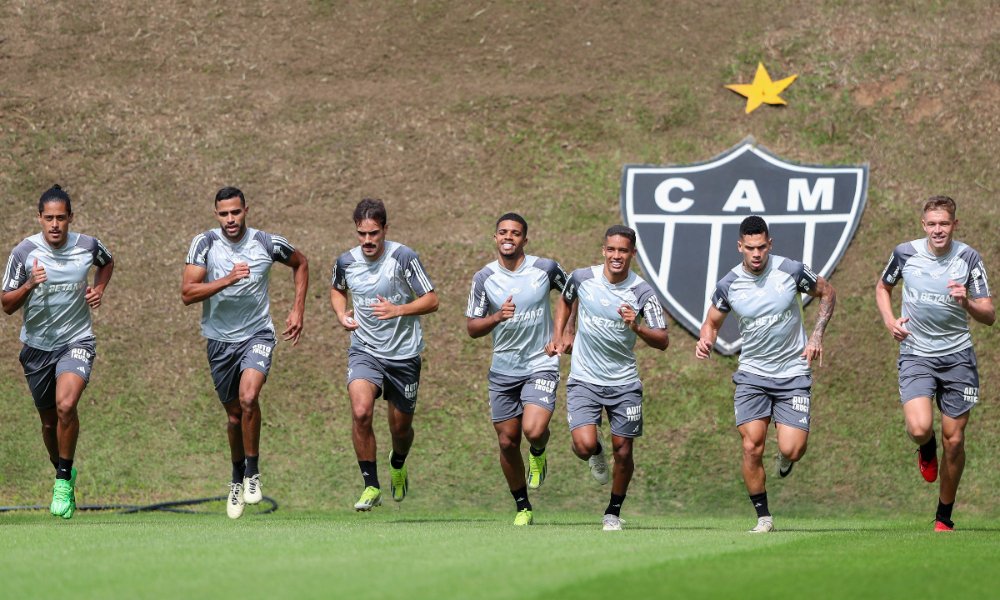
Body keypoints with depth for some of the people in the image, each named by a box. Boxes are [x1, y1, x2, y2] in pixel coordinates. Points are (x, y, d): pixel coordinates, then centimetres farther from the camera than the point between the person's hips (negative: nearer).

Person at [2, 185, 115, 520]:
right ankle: (63, 474, 38)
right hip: (37, 345, 2)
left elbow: (107, 262, 19)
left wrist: (100, 289, 1)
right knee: (49, 420, 13)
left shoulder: (88, 247, -7)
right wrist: (29, 285, -26)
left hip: (77, 341, -2)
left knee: (66, 406, -26)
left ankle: (64, 479, -11)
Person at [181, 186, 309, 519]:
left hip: (257, 335, -2)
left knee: (248, 398, -27)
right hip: (220, 339, 2)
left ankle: (253, 471, -8)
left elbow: (300, 263, 13)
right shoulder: (205, 243, -9)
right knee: (234, 414, 12)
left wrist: (298, 310, 6)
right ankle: (237, 479, 37)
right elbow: (187, 293, -16)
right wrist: (227, 280, -28)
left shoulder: (268, 243, -8)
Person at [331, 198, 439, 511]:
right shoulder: (346, 262, -3)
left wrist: (398, 310, -25)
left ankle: (398, 463, 47)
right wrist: (342, 314, 1)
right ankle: (371, 486, -14)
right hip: (364, 350, 1)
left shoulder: (403, 257, -13)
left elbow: (431, 300, -10)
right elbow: (337, 289, 21)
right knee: (361, 411, -24)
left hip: (404, 353, -1)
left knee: (400, 427, 10)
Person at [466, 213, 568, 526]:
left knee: (534, 430, -23)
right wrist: (497, 317, -20)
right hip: (503, 369, 2)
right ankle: (522, 508, 22)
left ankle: (538, 453, 15)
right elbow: (472, 328, 0)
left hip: (541, 365, -2)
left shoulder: (545, 268, -5)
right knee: (507, 441, 4)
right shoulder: (484, 278, -3)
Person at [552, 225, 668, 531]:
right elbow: (566, 300, 20)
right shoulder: (582, 278, -5)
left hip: (624, 382, 0)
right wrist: (562, 334, 12)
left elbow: (662, 341, -12)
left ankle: (613, 513, 26)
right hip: (584, 379, 0)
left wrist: (637, 327, -29)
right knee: (584, 445, -18)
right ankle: (597, 453, 21)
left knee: (623, 451, 4)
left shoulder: (642, 292, -10)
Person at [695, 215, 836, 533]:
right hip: (752, 374, 1)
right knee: (752, 446, -12)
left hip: (793, 373, -1)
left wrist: (817, 336, -3)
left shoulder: (791, 271, -10)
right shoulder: (728, 285, -6)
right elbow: (712, 322, 11)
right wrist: (705, 340, -13)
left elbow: (827, 292, 8)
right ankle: (763, 517, 3)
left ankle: (785, 457, 28)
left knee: (792, 451, -11)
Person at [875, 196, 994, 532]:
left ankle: (944, 517, 19)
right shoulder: (905, 253, -3)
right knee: (920, 428, -23)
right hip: (916, 355, -1)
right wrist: (889, 320, 0)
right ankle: (927, 450, 16)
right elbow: (883, 287, 18)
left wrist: (967, 303, -26)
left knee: (954, 440, 2)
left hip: (957, 356, 1)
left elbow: (989, 316, -5)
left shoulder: (968, 258, -5)